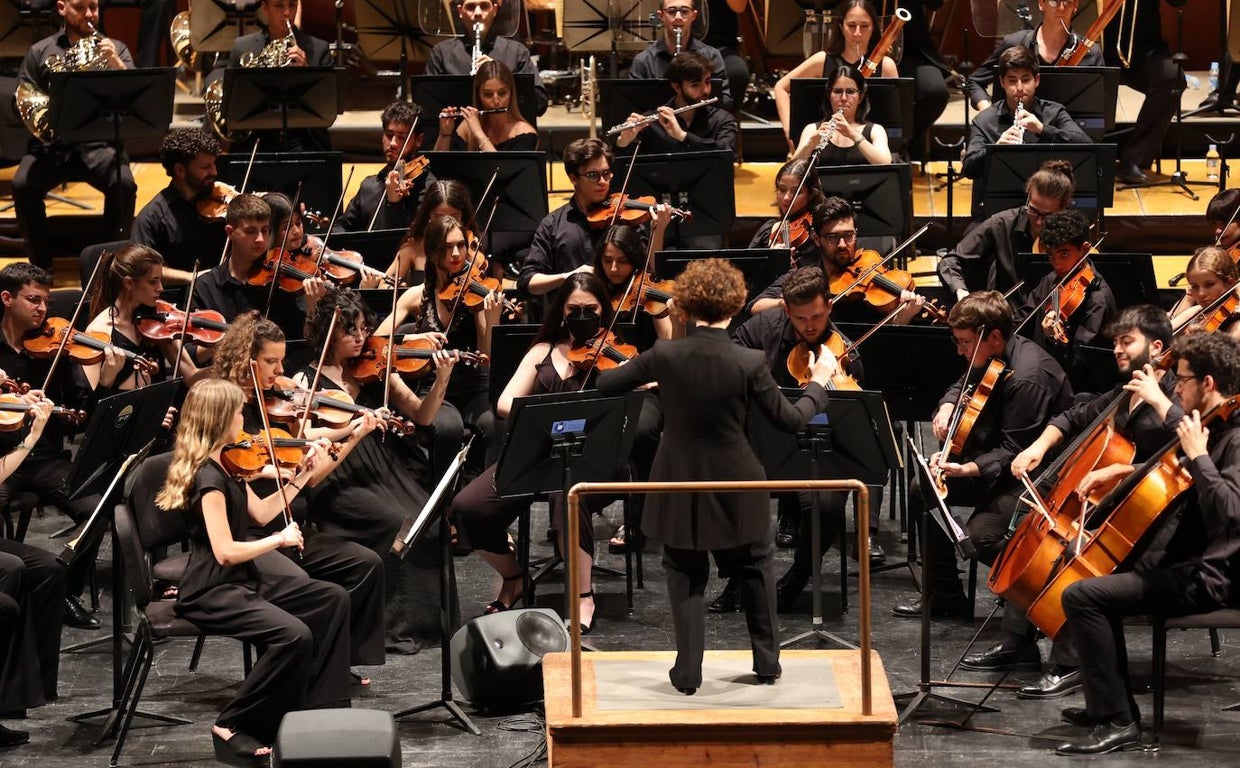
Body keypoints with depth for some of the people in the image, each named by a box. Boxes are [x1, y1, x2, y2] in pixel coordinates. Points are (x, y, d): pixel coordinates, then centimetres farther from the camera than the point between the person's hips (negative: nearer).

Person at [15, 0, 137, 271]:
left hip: (99, 142, 0)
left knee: (124, 185, -30)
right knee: (23, 185, -27)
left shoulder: (114, 49, 13)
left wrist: (116, 64, -18)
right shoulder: (40, 52, 12)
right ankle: (41, 265, -9)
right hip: (52, 143, 0)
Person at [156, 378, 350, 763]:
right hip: (210, 593, -10)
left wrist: (302, 475, 14)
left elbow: (261, 512, 18)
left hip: (241, 581, 10)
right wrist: (281, 539, -13)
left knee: (332, 599, 9)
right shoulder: (208, 477, -21)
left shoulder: (226, 466, 9)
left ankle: (320, 708, 9)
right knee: (294, 635, -29)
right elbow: (226, 552, -25)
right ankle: (234, 728, -14)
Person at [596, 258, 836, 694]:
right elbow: (790, 419, -7)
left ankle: (688, 672, 13)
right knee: (754, 571, 21)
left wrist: (650, 379, 20)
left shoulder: (665, 356, -13)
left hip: (680, 486, 1)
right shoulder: (750, 364, -18)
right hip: (735, 487, -1)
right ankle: (767, 663, 28)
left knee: (686, 576, 16)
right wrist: (819, 382, 9)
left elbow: (605, 384, 0)